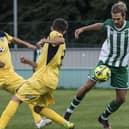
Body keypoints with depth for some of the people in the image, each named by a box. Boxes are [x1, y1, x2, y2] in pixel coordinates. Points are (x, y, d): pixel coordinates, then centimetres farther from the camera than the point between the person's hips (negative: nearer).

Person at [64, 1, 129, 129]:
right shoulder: (109, 24, -9)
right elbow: (100, 25, 15)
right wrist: (83, 28, 17)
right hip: (105, 61, 0)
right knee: (87, 86, -8)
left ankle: (104, 118, 26)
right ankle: (69, 111, 10)